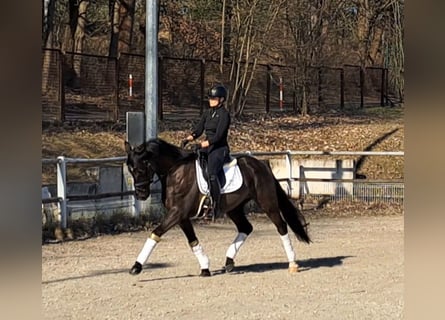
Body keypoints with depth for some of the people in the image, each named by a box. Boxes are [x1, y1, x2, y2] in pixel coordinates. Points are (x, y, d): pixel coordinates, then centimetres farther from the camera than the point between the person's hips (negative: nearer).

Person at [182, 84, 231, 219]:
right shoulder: (207, 113, 15)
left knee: (211, 173, -28)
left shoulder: (224, 114, -9)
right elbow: (198, 129, 10)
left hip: (220, 149, -8)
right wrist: (188, 139, -9)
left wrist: (202, 145, -25)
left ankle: (217, 207, -24)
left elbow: (218, 136, -17)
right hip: (207, 148, 8)